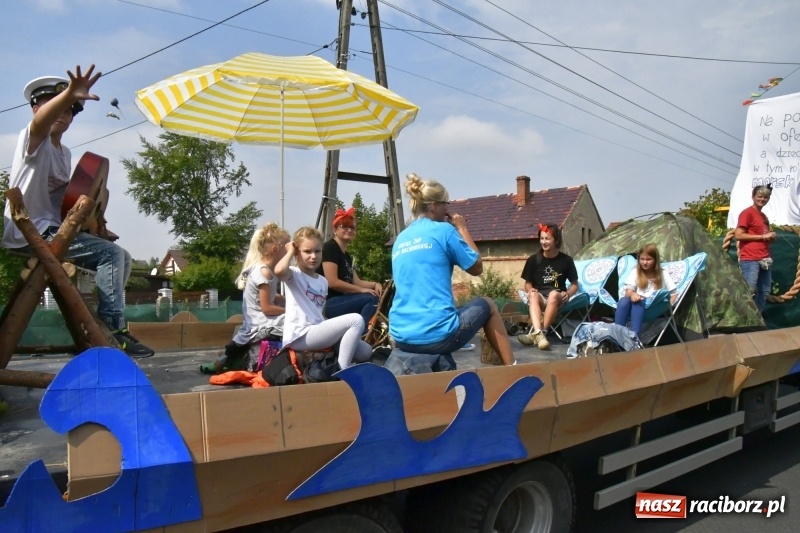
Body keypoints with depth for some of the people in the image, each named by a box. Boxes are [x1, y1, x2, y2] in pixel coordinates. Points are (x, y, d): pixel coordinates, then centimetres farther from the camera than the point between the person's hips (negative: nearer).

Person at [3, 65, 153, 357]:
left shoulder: (64, 152, 19)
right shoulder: (33, 140, -7)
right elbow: (41, 120, -32)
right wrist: (69, 93, -52)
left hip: (52, 231, 9)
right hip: (31, 234, -9)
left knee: (120, 258, 9)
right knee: (112, 253, -21)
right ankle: (112, 330, -20)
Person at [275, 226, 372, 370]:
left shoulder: (323, 281, 19)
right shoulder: (294, 274, -4)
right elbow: (279, 270, -29)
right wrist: (290, 252, -9)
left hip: (317, 332, 8)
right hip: (300, 337, -8)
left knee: (365, 351, 1)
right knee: (356, 320, -17)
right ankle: (343, 372, -15)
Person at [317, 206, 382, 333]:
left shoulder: (347, 256, 18)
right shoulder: (330, 248, -10)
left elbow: (356, 282, 15)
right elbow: (332, 282, -19)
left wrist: (375, 284, -4)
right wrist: (362, 290, -15)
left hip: (341, 301, 9)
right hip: (327, 304, -9)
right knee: (371, 298, -19)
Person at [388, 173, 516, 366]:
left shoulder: (400, 239, 14)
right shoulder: (443, 230, -4)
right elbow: (477, 267, 5)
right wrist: (462, 228, 15)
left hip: (401, 337, 7)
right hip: (437, 334, -6)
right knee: (487, 305, 22)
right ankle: (511, 367, 26)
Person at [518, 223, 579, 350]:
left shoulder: (566, 260, 4)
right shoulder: (533, 259, 6)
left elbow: (574, 284, 10)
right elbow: (528, 283, 12)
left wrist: (568, 293, -12)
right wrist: (530, 289, -12)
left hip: (557, 299, -1)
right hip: (539, 297, 1)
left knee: (554, 294, -37)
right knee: (533, 295, -35)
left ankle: (535, 333, -40)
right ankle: (539, 334, -56)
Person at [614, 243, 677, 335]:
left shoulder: (662, 275, 7)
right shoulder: (635, 272, 8)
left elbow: (675, 294, 4)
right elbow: (628, 291, -3)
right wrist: (632, 294, -28)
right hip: (636, 306, 1)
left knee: (639, 303, -35)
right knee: (623, 300, -33)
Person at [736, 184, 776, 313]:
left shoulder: (764, 216, 20)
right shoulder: (747, 213, -5)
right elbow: (739, 235, -14)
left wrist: (771, 237, 8)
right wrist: (762, 236, -13)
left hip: (764, 259, 9)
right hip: (750, 260, -9)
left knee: (765, 291, 10)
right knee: (748, 291, -12)